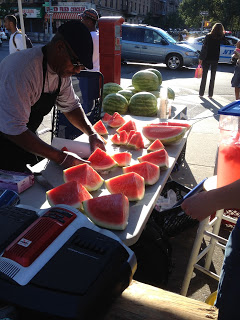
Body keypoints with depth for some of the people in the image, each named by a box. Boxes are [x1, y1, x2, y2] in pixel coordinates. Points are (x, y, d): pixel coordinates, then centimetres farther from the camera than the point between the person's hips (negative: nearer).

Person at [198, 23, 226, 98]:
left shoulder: (208, 36, -8)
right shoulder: (222, 38, -5)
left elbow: (204, 47, -9)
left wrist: (201, 58, -6)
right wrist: (224, 33, 13)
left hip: (206, 59, -1)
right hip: (215, 59, 1)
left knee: (204, 76, 8)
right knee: (212, 77, 8)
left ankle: (201, 93, 9)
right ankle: (210, 94, 9)